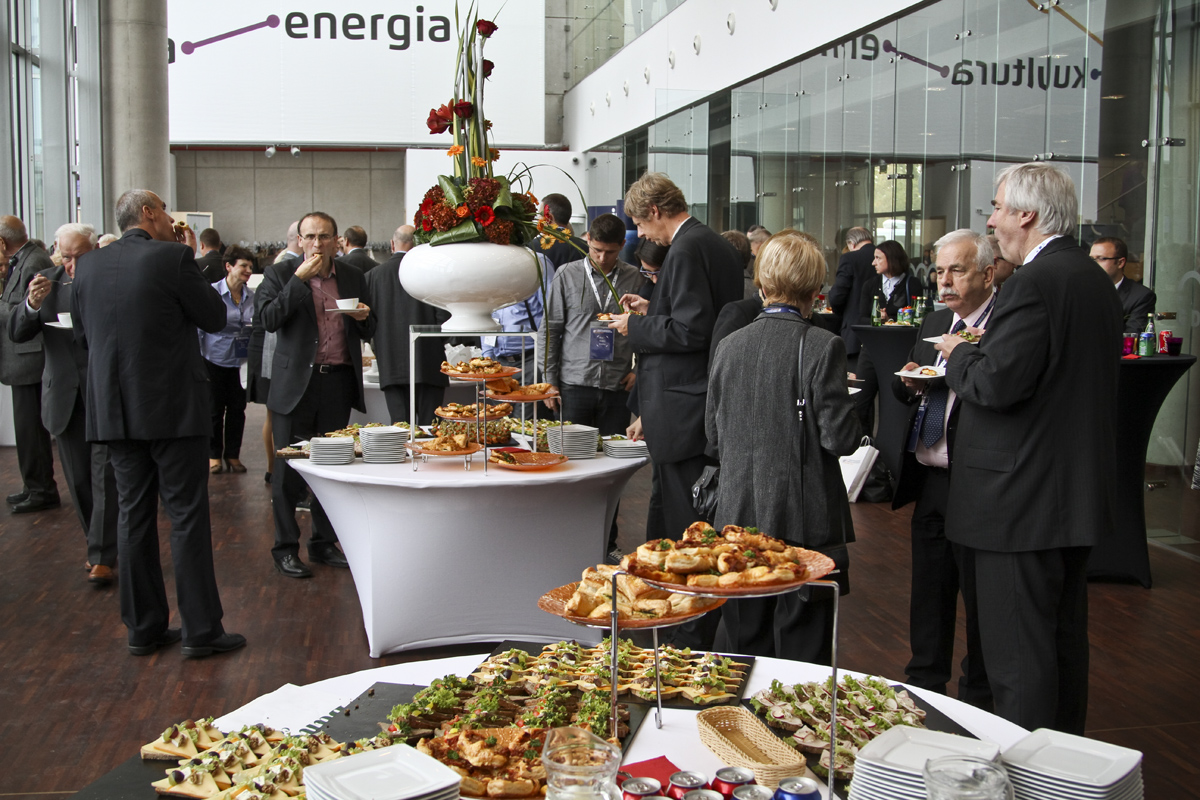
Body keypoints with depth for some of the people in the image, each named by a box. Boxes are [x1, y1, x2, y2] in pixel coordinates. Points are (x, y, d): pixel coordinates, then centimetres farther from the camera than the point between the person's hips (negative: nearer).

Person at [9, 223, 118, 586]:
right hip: (65, 396, 4)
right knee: (79, 479, 11)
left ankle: (102, 557, 0)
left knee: (105, 477, -4)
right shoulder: (48, 282, 4)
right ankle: (99, 546, 25)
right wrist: (32, 304, -21)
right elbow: (16, 333, -1)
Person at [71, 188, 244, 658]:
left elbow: (81, 333, 14)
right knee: (187, 515, 1)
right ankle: (200, 631, 5)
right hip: (172, 407, -5)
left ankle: (143, 629, 17)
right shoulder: (173, 257, -11)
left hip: (114, 409, 5)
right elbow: (215, 318, -3)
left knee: (134, 517, 11)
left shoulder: (89, 265, 6)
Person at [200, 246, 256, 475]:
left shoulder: (251, 296, 4)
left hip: (241, 362, 3)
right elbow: (200, 328, -4)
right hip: (215, 360, -3)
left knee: (237, 409, 5)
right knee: (215, 409, 4)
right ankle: (214, 456, 17)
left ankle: (233, 455, 18)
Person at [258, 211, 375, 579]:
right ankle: (286, 549, 11)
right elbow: (269, 320, -13)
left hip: (339, 383, 3)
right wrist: (299, 278, -17)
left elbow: (368, 332, 16)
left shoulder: (353, 277, 11)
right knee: (288, 470, 0)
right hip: (296, 383, -3)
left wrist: (363, 317, -7)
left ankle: (324, 543, 22)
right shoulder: (280, 274, 1)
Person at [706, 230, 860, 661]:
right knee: (802, 652, 4)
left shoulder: (729, 345, 3)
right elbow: (839, 437, -13)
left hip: (738, 517, 5)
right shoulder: (822, 346, -12)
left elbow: (713, 435, 8)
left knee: (746, 648, 15)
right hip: (803, 521, -4)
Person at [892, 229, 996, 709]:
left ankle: (978, 700, 22)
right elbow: (903, 391, 21)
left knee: (980, 598, 6)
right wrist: (910, 384, 0)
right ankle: (925, 685, 33)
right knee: (928, 592, 18)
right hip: (929, 482, 8)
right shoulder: (934, 325, 15)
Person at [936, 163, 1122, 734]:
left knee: (1018, 652, -2)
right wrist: (980, 353, 14)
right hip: (1080, 492, 10)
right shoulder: (1095, 280, 12)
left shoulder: (1034, 283, -19)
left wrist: (959, 355, -5)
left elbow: (998, 384, -25)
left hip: (1022, 498, -10)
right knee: (1065, 639, 20)